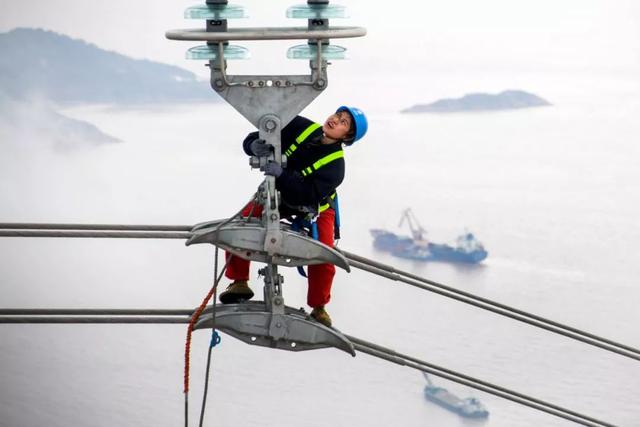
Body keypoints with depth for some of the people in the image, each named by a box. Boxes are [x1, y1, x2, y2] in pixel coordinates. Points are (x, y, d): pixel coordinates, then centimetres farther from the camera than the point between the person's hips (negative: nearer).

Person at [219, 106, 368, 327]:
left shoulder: (335, 165, -29)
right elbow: (252, 139, -13)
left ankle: (318, 309, 3)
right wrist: (255, 145, -37)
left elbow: (309, 195, -42)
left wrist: (282, 175, -52)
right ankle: (239, 282, -3)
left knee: (324, 259, -19)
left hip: (315, 208, -3)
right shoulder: (301, 127, -18)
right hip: (279, 195, 3)